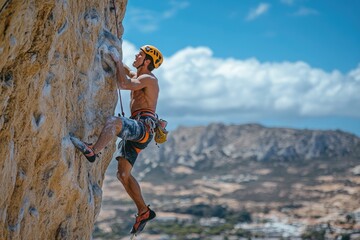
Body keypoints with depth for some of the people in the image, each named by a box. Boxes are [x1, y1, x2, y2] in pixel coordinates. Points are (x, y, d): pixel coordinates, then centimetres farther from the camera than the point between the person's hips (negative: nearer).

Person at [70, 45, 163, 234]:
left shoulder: (148, 79, -2)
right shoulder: (137, 76, 26)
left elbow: (123, 84, -16)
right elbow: (123, 69, 43)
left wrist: (117, 60, -5)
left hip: (143, 127, -10)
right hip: (134, 131, 10)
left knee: (113, 121, -37)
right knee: (123, 174, 4)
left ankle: (92, 151, -59)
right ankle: (144, 211, 9)